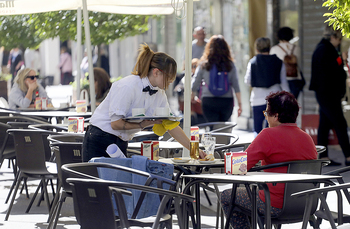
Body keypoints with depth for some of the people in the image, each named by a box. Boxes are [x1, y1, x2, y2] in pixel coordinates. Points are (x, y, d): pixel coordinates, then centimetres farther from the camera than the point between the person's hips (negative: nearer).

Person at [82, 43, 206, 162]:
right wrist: (145, 123, -26)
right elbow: (115, 123, -24)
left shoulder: (159, 94, 3)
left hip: (121, 144, 7)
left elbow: (172, 126, 11)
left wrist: (193, 149, 7)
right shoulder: (128, 86, -21)